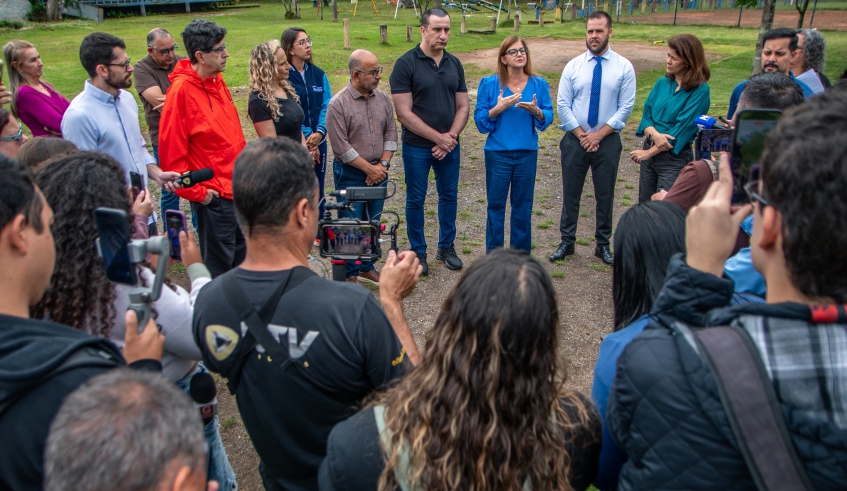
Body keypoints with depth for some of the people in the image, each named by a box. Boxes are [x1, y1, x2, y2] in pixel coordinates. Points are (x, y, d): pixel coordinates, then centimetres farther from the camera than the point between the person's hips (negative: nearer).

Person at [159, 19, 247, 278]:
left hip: (237, 187, 8)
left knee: (240, 255, 21)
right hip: (213, 196, -8)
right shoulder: (181, 90, -18)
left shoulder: (217, 80, 7)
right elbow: (171, 152, -18)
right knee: (219, 265, 6)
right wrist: (196, 192, -14)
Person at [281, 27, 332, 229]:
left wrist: (320, 131, -13)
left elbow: (326, 106, 2)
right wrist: (306, 136, -16)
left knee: (318, 189, 12)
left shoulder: (318, 74, 8)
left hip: (318, 141, 5)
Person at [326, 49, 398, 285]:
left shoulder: (383, 98, 4)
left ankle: (367, 267, 30)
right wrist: (369, 168, -13)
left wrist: (382, 164, -7)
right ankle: (349, 273, 16)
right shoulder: (338, 104, -13)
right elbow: (341, 147, -16)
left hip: (379, 171, 5)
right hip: (350, 174, -5)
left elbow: (391, 135, 6)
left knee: (373, 223, 14)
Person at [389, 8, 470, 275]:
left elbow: (463, 106, 6)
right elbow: (404, 113, -14)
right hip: (417, 147, -4)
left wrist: (451, 136, -10)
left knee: (449, 195, 13)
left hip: (449, 146, 4)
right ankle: (418, 251, 22)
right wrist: (438, 138, -14)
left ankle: (446, 246, 30)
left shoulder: (454, 64, 5)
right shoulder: (406, 64, -10)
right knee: (416, 200, 7)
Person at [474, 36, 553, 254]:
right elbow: (479, 120, -5)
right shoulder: (489, 84, -3)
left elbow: (548, 118, 2)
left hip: (527, 154, 2)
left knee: (523, 206, 10)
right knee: (495, 206, 7)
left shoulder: (539, 84, 2)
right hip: (497, 154, -2)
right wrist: (498, 108, -21)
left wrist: (537, 111, -18)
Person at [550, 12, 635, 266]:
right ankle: (566, 242, 20)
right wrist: (581, 134, -10)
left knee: (605, 195, 8)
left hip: (608, 140, -1)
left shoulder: (624, 66, -3)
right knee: (570, 193, 7)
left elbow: (626, 107, -5)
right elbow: (562, 105, -2)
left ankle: (603, 245, 22)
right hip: (575, 140, 1)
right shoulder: (573, 66, 0)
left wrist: (599, 134, -12)